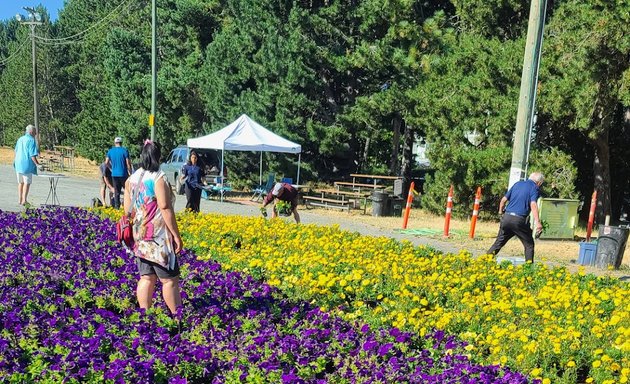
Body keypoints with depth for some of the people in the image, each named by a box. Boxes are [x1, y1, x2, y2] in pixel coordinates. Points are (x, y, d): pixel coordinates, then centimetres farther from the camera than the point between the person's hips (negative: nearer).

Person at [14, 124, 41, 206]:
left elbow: (16, 151, 18)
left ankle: (20, 200, 16)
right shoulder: (32, 140, -11)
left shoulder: (20, 139, 10)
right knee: (27, 183, 0)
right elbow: (32, 155, -16)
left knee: (20, 182, 13)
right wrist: (37, 164, -11)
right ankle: (24, 200, -2)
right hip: (27, 164, -7)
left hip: (18, 163, 7)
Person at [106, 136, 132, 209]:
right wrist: (130, 172, -1)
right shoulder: (124, 150, -7)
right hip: (123, 174, -4)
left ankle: (117, 206, 10)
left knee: (116, 191, 10)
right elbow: (128, 163, -10)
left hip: (114, 174, 4)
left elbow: (107, 163, 6)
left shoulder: (110, 151, 5)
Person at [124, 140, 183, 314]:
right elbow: (165, 208, -18)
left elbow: (127, 208, 12)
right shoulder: (158, 178, -14)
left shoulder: (131, 179, 8)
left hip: (139, 237, 7)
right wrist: (176, 235, -14)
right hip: (159, 238, -7)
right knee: (169, 279, 1)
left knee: (146, 278, 11)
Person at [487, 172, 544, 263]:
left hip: (506, 217, 5)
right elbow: (533, 205, -17)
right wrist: (537, 222, -26)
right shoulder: (534, 188, 0)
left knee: (499, 243, 14)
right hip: (520, 220, -5)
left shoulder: (517, 184, 16)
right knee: (529, 245, 11)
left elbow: (503, 200, 16)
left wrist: (500, 211, 34)